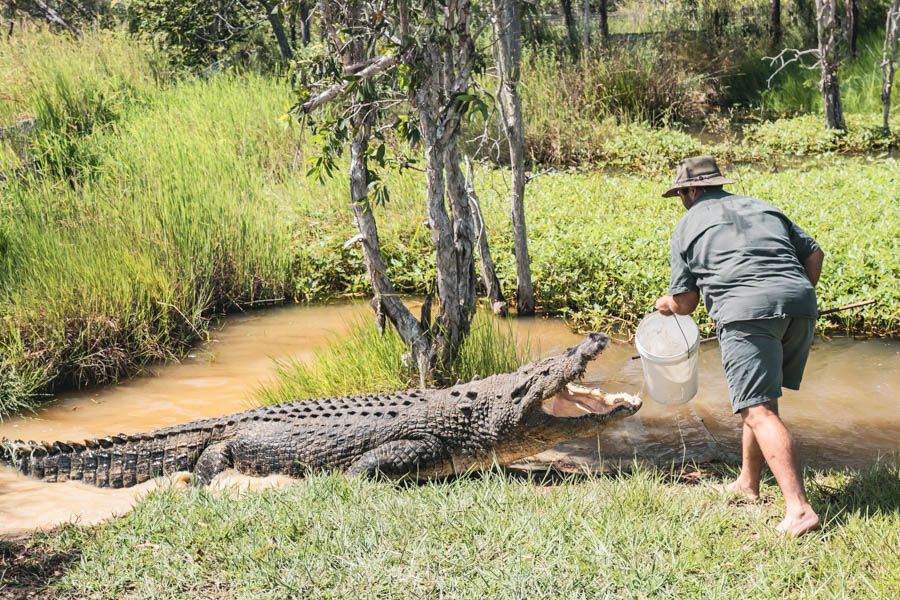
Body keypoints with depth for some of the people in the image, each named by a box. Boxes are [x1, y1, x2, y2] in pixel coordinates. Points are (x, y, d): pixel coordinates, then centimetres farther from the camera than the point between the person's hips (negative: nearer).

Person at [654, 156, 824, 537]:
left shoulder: (688, 225, 16)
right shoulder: (763, 208, 28)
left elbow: (685, 302, 17)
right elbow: (814, 254, 24)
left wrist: (666, 305, 39)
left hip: (746, 311, -6)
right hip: (801, 303, 6)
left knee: (759, 410, -11)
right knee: (762, 396, 22)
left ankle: (798, 509, -23)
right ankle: (748, 483, 31)